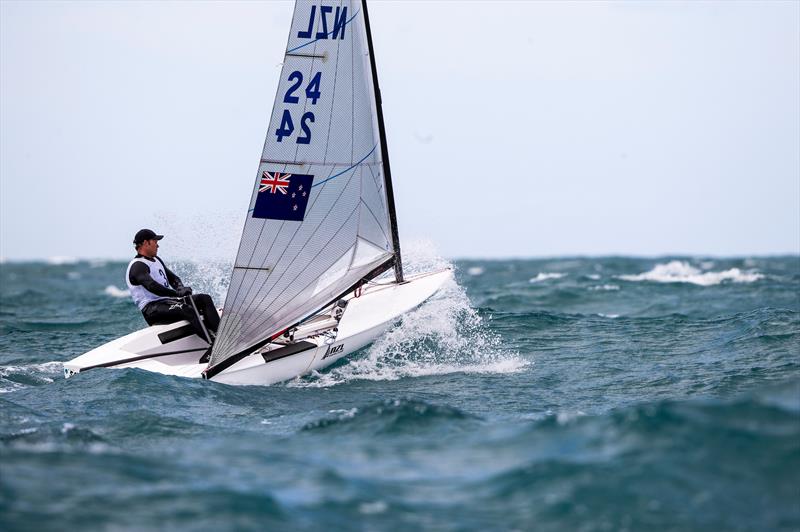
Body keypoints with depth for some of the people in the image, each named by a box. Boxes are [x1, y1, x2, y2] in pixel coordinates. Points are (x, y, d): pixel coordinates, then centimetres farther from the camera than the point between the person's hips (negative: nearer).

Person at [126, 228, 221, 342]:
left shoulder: (156, 260, 22)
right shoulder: (138, 266, -10)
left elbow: (173, 278, 20)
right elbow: (152, 286, -26)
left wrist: (181, 289, -4)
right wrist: (177, 293, -33)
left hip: (168, 301, 10)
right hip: (152, 310, -10)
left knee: (205, 298, -6)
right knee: (187, 310, -34)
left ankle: (218, 333, -22)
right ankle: (213, 343, -45)